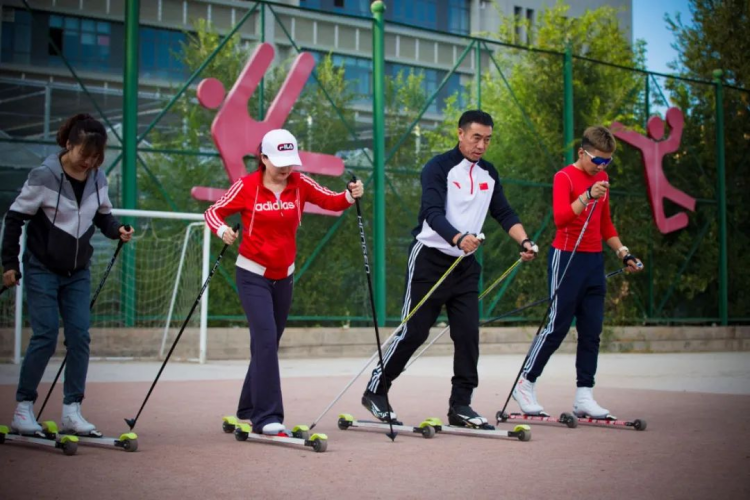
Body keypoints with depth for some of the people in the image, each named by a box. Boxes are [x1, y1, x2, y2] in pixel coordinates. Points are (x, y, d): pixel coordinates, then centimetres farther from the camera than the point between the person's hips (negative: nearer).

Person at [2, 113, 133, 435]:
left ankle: (71, 411, 5)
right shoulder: (44, 176, -16)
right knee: (45, 336, -7)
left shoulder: (97, 179, -2)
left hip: (79, 273, 5)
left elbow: (103, 215, 12)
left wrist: (116, 230, -11)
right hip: (42, 270, -4)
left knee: (79, 336, -2)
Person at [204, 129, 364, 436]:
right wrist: (222, 230, -25)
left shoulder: (300, 184, -1)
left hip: (284, 276, 5)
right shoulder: (246, 187, -10)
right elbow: (214, 212, -4)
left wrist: (351, 196, -23)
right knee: (266, 339, -16)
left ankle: (249, 409, 27)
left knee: (269, 342, 12)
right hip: (253, 275, -5)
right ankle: (267, 416, -14)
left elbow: (331, 201, -3)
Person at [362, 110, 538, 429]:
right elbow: (433, 213, -25)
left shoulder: (489, 174, 10)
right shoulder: (438, 168, -12)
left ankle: (460, 405, 8)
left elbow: (504, 214, 9)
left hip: (466, 265, 6)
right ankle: (375, 390, 12)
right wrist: (458, 238, -42)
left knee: (468, 333, -1)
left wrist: (524, 241, -9)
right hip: (429, 259, -6)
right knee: (414, 331, -3)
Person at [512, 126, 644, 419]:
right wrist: (588, 196, -33)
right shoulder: (564, 177, -8)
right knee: (557, 326, -6)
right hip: (567, 258, -7)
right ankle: (525, 384, 7)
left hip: (594, 260, 7)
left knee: (592, 331, 4)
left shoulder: (602, 179, 14)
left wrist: (623, 253, 18)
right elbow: (560, 217, -23)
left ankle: (584, 395, 8)